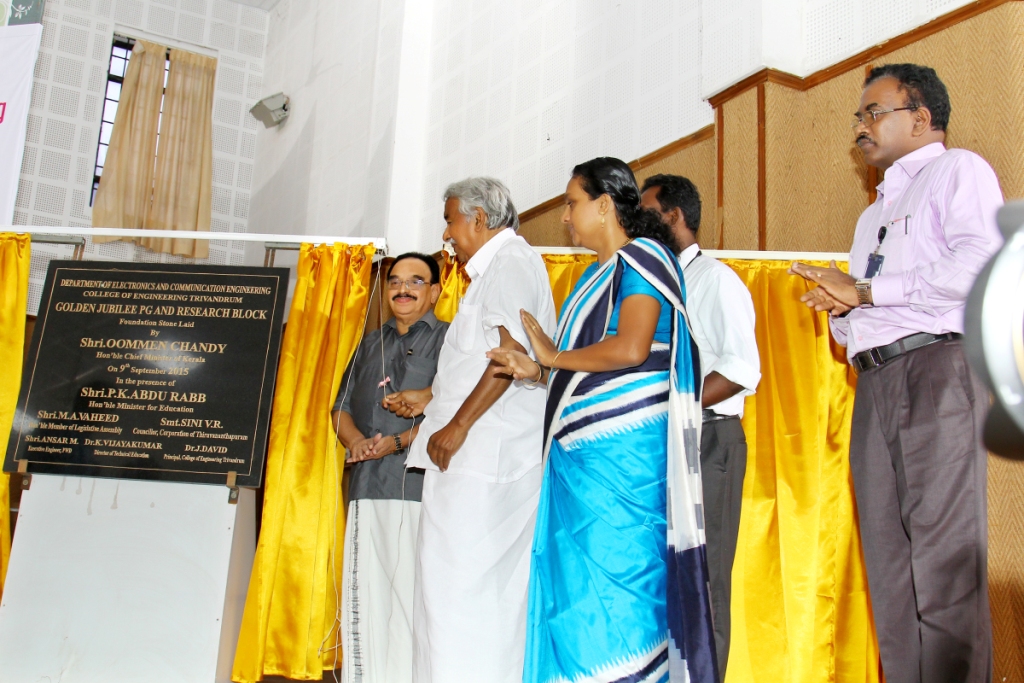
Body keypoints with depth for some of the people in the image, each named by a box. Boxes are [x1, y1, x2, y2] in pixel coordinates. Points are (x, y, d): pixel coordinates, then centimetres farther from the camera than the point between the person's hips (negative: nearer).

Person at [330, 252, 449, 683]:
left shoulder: (449, 338, 7)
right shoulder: (370, 344, 24)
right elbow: (342, 409, 21)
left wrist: (399, 442, -15)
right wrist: (355, 440, -1)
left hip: (420, 484, -5)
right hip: (367, 487, 5)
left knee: (415, 597, -8)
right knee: (363, 597, 4)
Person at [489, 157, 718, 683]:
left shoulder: (642, 256, -4)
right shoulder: (598, 274, 22)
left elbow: (630, 348, -18)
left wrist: (554, 355, -6)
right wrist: (536, 370, 6)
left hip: (622, 448, -9)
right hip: (580, 453, 9)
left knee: (613, 580, -8)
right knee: (575, 583, 6)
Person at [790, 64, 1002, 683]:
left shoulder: (958, 171, 6)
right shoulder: (875, 214, 30)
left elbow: (981, 262, -14)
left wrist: (865, 291, -8)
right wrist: (841, 305, 4)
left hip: (938, 369, -8)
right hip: (875, 381, 8)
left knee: (944, 556, -12)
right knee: (888, 561, 4)